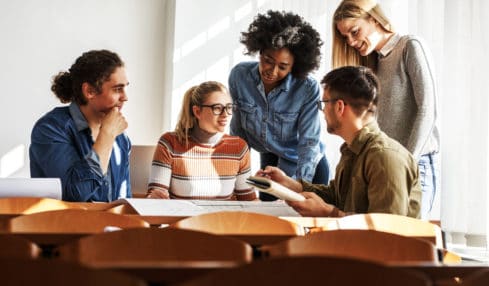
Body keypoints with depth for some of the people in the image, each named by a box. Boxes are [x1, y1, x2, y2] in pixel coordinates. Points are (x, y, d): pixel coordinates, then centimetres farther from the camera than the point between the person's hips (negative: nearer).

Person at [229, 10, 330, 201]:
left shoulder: (309, 90, -28)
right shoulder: (239, 76, -18)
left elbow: (309, 142, -24)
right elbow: (237, 130, -6)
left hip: (307, 166, -3)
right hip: (268, 161, 3)